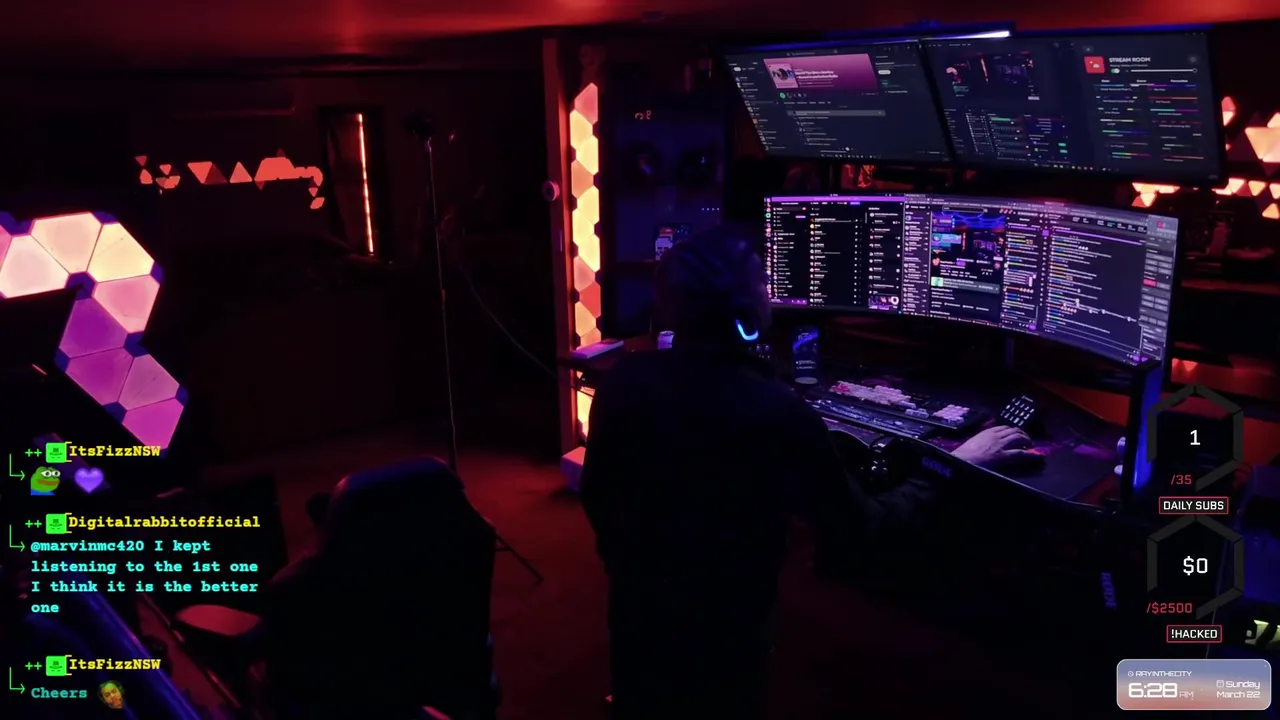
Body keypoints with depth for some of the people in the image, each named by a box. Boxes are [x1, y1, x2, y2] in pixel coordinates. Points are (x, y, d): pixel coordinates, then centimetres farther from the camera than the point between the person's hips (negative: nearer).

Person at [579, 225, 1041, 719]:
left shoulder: (623, 380, -13)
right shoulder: (778, 414, -27)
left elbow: (596, 498, 0)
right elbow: (860, 528, -15)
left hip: (633, 613, 4)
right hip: (721, 637, -4)